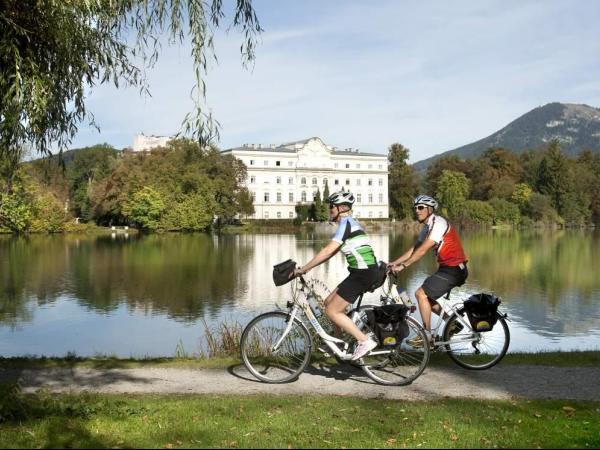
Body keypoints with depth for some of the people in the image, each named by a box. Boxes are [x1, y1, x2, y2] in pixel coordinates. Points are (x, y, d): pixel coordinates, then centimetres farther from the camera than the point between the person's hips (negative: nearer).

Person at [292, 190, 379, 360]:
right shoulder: (349, 223, 18)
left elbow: (327, 251, -20)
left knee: (332, 311, -5)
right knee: (329, 302, 17)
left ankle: (365, 341, -5)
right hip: (362, 272, 10)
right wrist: (308, 267, 15)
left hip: (362, 273, -10)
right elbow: (331, 253, 19)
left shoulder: (346, 222, -13)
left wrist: (303, 269, -16)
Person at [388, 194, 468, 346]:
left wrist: (403, 266, -22)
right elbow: (414, 249, 13)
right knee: (427, 297, 12)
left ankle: (427, 334, -6)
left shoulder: (438, 223, -16)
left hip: (454, 269, -10)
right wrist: (394, 263, 4)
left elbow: (422, 250, -23)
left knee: (421, 293, -13)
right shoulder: (427, 227, 14)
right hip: (447, 267, 10)